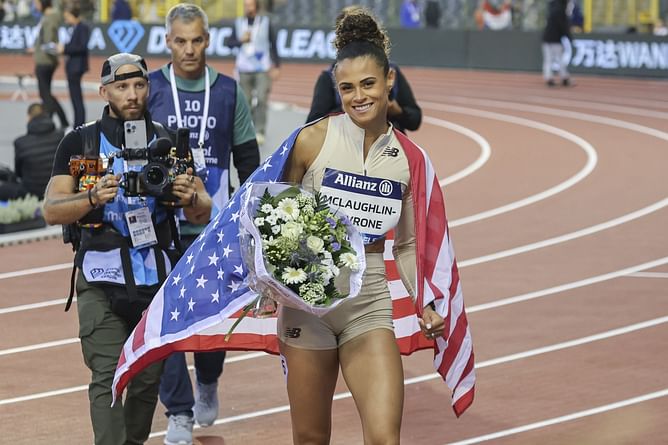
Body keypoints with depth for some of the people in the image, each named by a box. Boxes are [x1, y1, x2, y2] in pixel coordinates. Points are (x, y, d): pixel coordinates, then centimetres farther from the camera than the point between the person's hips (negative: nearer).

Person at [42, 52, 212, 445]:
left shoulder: (170, 141, 7)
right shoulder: (80, 143, 2)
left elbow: (204, 213, 8)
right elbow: (52, 211, -3)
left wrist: (190, 197, -16)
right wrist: (94, 196, -22)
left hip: (157, 278, 3)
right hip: (102, 282, -2)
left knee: (148, 379, 9)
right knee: (108, 378, -12)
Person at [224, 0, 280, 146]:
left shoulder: (266, 22, 1)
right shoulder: (238, 23, 5)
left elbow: (274, 45, 5)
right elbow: (228, 42, 7)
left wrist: (277, 67, 1)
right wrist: (241, 41, -13)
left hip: (263, 69, -2)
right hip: (244, 69, 2)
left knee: (261, 100, -16)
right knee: (246, 102, 1)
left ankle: (260, 132, -16)